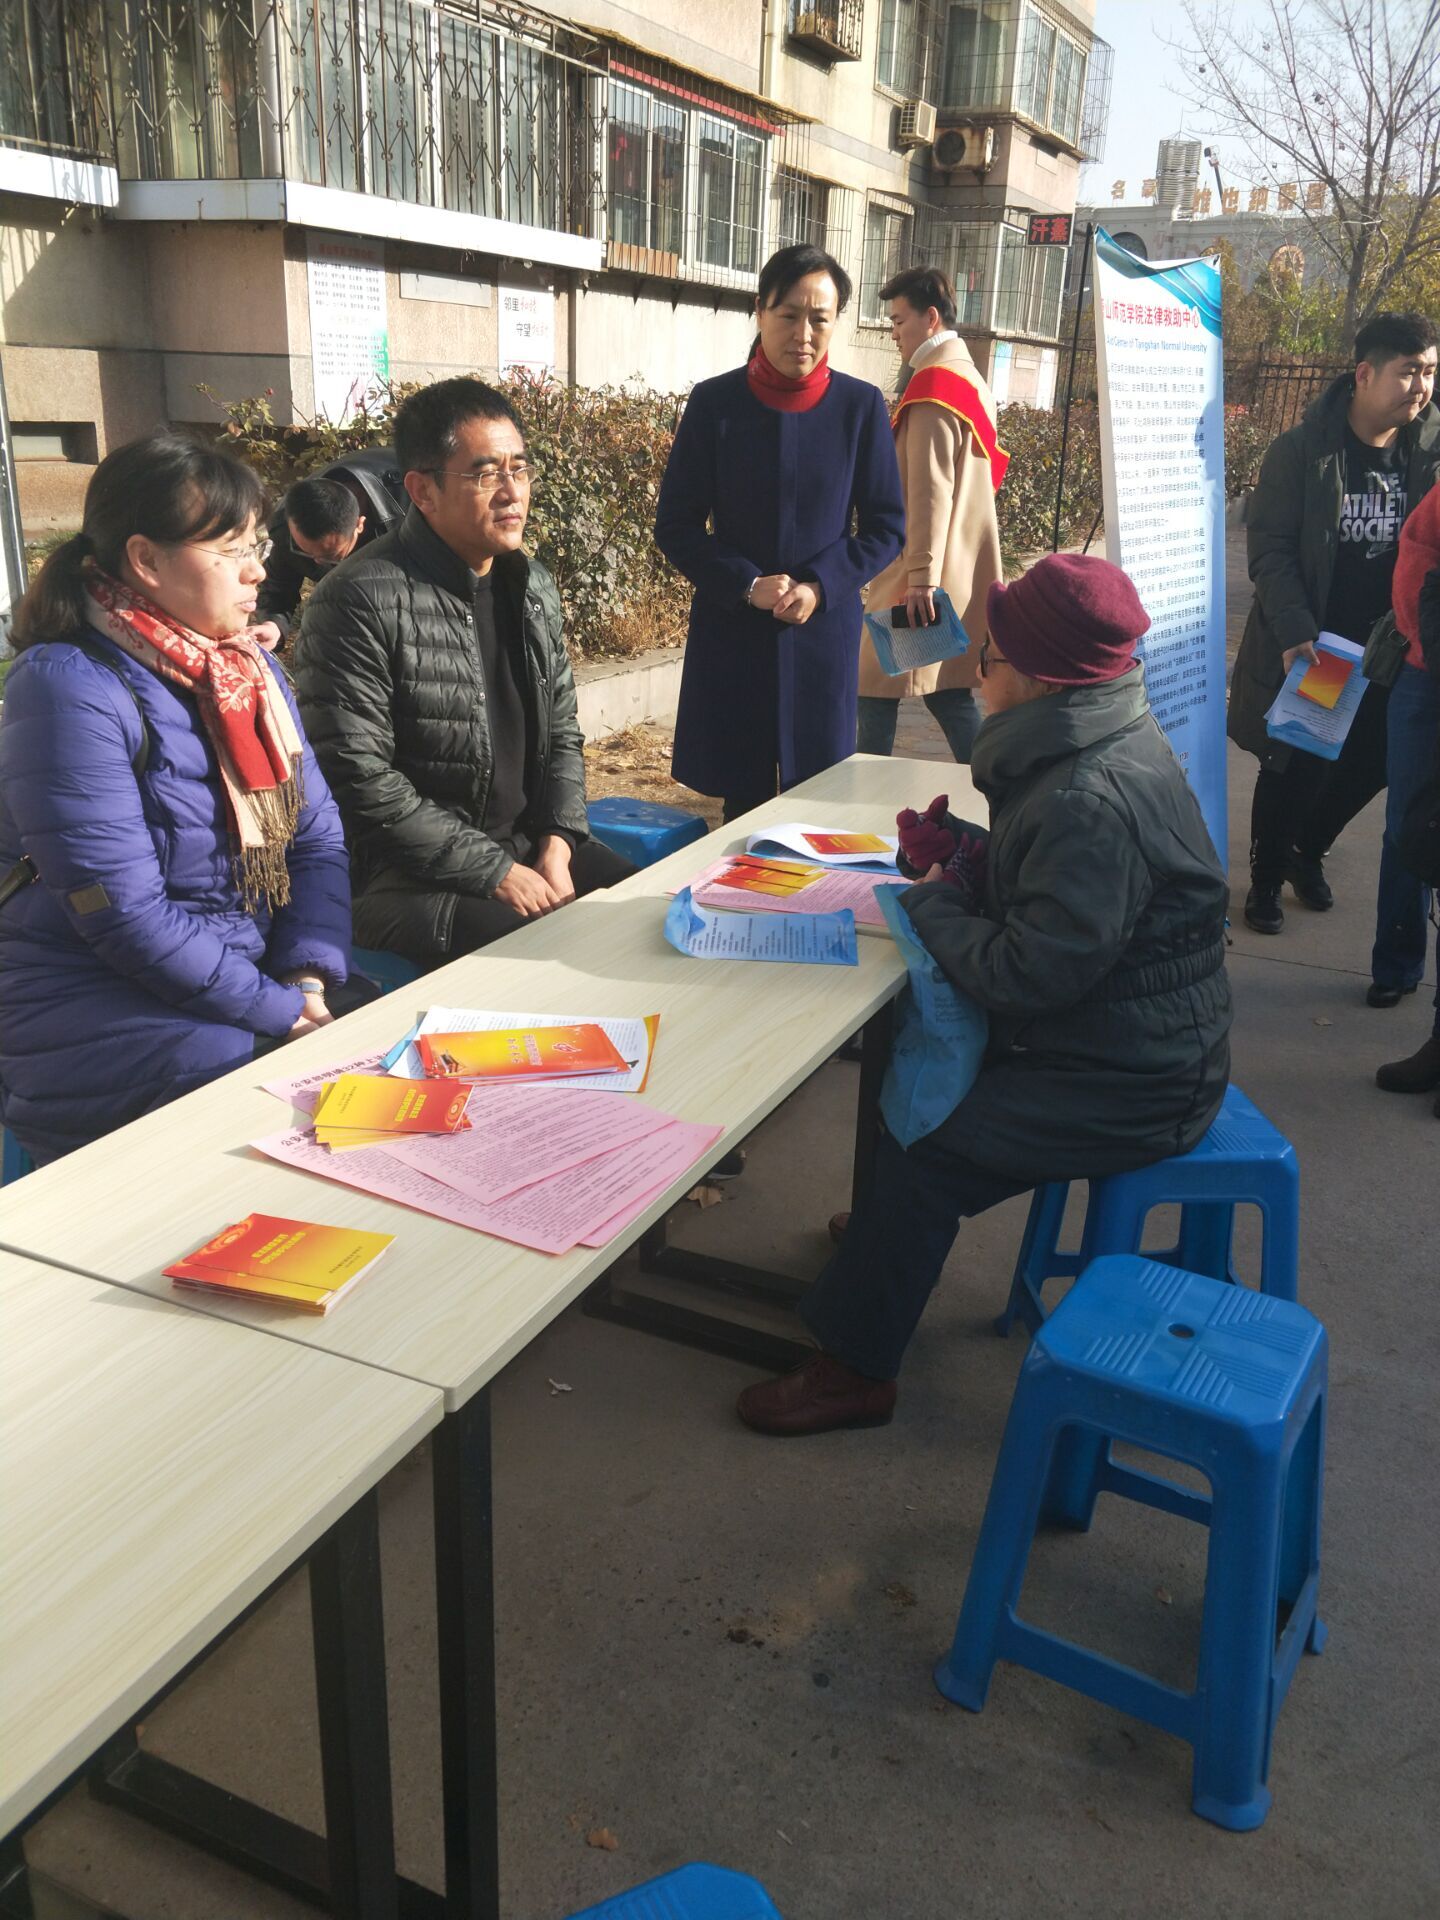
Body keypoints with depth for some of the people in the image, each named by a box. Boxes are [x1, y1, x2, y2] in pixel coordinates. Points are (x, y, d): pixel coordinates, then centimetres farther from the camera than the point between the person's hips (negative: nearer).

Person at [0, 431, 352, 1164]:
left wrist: (309, 977, -12)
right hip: (104, 1017, -6)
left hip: (249, 979, 7)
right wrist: (281, 1010, -18)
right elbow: (125, 913, -21)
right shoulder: (71, 689, -17)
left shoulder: (249, 668, 7)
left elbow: (318, 838, 4)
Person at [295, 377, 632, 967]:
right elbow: (359, 782, -19)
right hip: (403, 876, -7)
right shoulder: (359, 604, -15)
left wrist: (556, 845, -3)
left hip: (529, 846, 7)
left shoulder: (534, 587, 9)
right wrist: (495, 873, -19)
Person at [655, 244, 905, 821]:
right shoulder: (715, 402, -3)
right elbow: (675, 527, -1)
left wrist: (820, 587, -14)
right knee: (742, 796, 4)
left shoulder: (860, 406, -1)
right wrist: (747, 586, -16)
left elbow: (885, 527, 2)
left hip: (824, 631, 1)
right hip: (731, 631, 0)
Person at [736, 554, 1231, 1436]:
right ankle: (888, 1230, 35)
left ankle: (856, 1368, 6)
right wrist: (968, 852, 0)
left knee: (925, 1154, -10)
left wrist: (933, 906, -13)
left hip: (1134, 1085, -10)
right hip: (1139, 1039, 10)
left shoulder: (1094, 800, -29)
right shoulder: (1104, 744, 3)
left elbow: (1031, 975, -28)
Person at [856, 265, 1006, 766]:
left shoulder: (934, 385, -13)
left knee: (877, 695, -4)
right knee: (947, 691, 12)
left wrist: (921, 577, -23)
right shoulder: (969, 377, 19)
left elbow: (930, 493, -20)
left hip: (922, 579, -10)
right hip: (960, 579, 10)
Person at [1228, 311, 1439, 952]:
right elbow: (1270, 547, -12)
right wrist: (1293, 632, -22)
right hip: (1306, 647, -3)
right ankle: (1266, 879, 28)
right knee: (1292, 768, 6)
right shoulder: (1302, 450, -10)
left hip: (1386, 652, 4)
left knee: (1370, 764, 10)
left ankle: (1308, 851, 38)